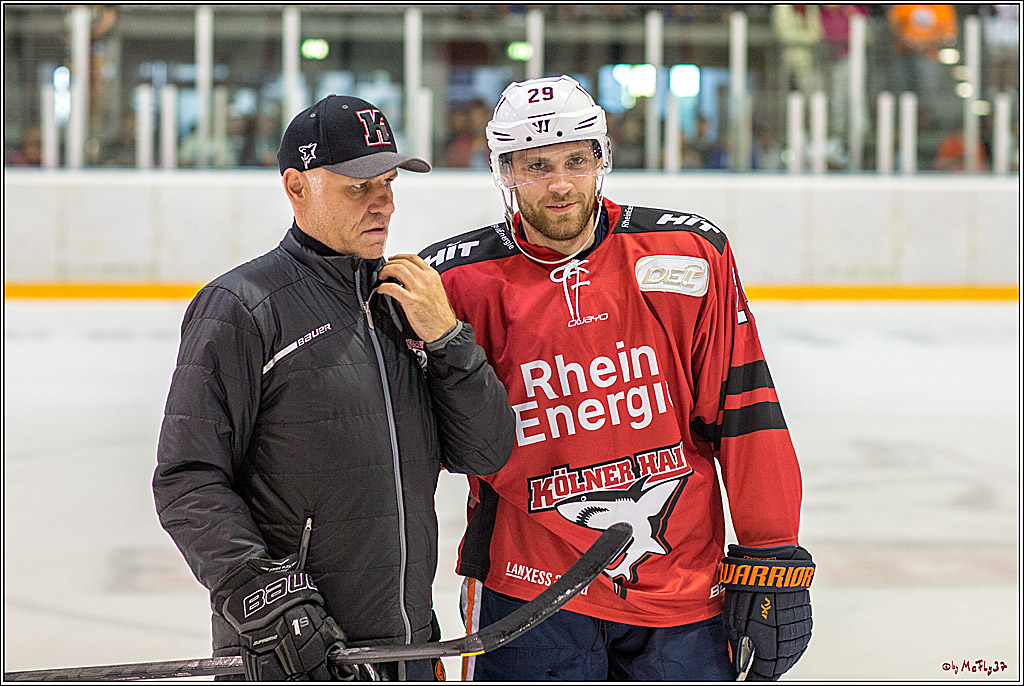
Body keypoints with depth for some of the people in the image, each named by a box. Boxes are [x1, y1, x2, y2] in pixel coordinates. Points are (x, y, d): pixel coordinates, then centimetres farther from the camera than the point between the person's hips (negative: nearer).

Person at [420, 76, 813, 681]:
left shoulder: (693, 256, -3)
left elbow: (743, 412, -2)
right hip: (528, 583, -1)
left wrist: (771, 561, -3)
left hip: (685, 583, 1)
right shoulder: (460, 285, -5)